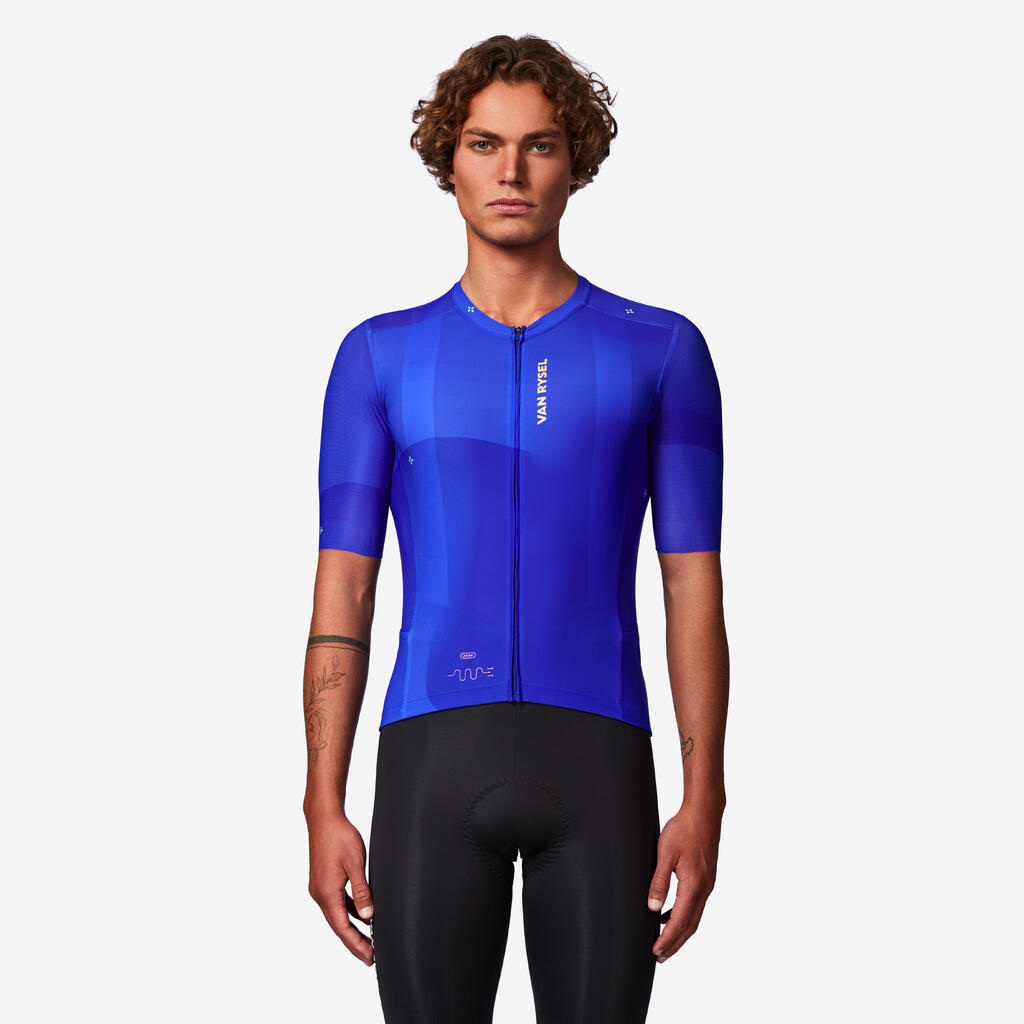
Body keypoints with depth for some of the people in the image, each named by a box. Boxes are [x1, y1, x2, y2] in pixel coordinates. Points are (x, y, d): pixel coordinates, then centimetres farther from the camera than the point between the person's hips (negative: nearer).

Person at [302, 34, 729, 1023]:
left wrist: (704, 804, -5)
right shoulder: (380, 355, 9)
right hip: (434, 760, 1)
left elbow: (694, 590, 3)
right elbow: (341, 595, 5)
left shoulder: (661, 350, 6)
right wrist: (324, 810, -1)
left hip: (599, 761, 0)